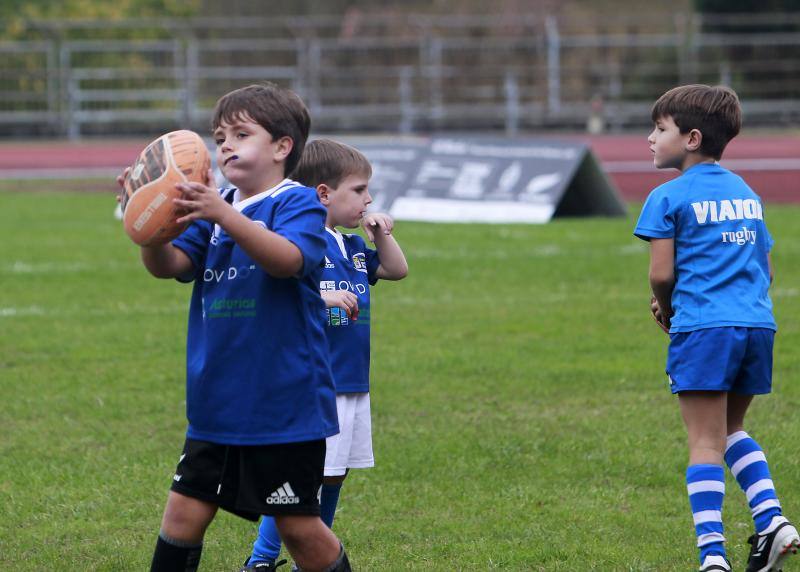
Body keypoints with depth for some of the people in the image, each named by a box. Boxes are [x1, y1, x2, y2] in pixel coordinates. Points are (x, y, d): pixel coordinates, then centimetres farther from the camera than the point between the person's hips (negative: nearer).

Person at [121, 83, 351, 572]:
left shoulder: (298, 203, -8)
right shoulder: (213, 207, 10)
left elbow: (288, 259, -29)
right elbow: (170, 265, -2)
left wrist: (225, 216, -42)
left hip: (285, 402, -6)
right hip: (217, 402, 6)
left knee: (298, 523, 2)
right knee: (185, 509, 6)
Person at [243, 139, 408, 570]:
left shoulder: (353, 248, 14)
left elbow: (397, 270, 26)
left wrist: (381, 235, 10)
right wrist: (321, 297, -29)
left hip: (354, 384, 9)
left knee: (334, 475, 14)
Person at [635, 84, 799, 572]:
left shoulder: (669, 198, -2)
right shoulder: (747, 194, 18)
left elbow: (661, 274, -8)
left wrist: (666, 309, 13)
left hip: (703, 329, -6)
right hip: (757, 324, 6)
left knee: (706, 441, -4)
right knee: (732, 429, 22)